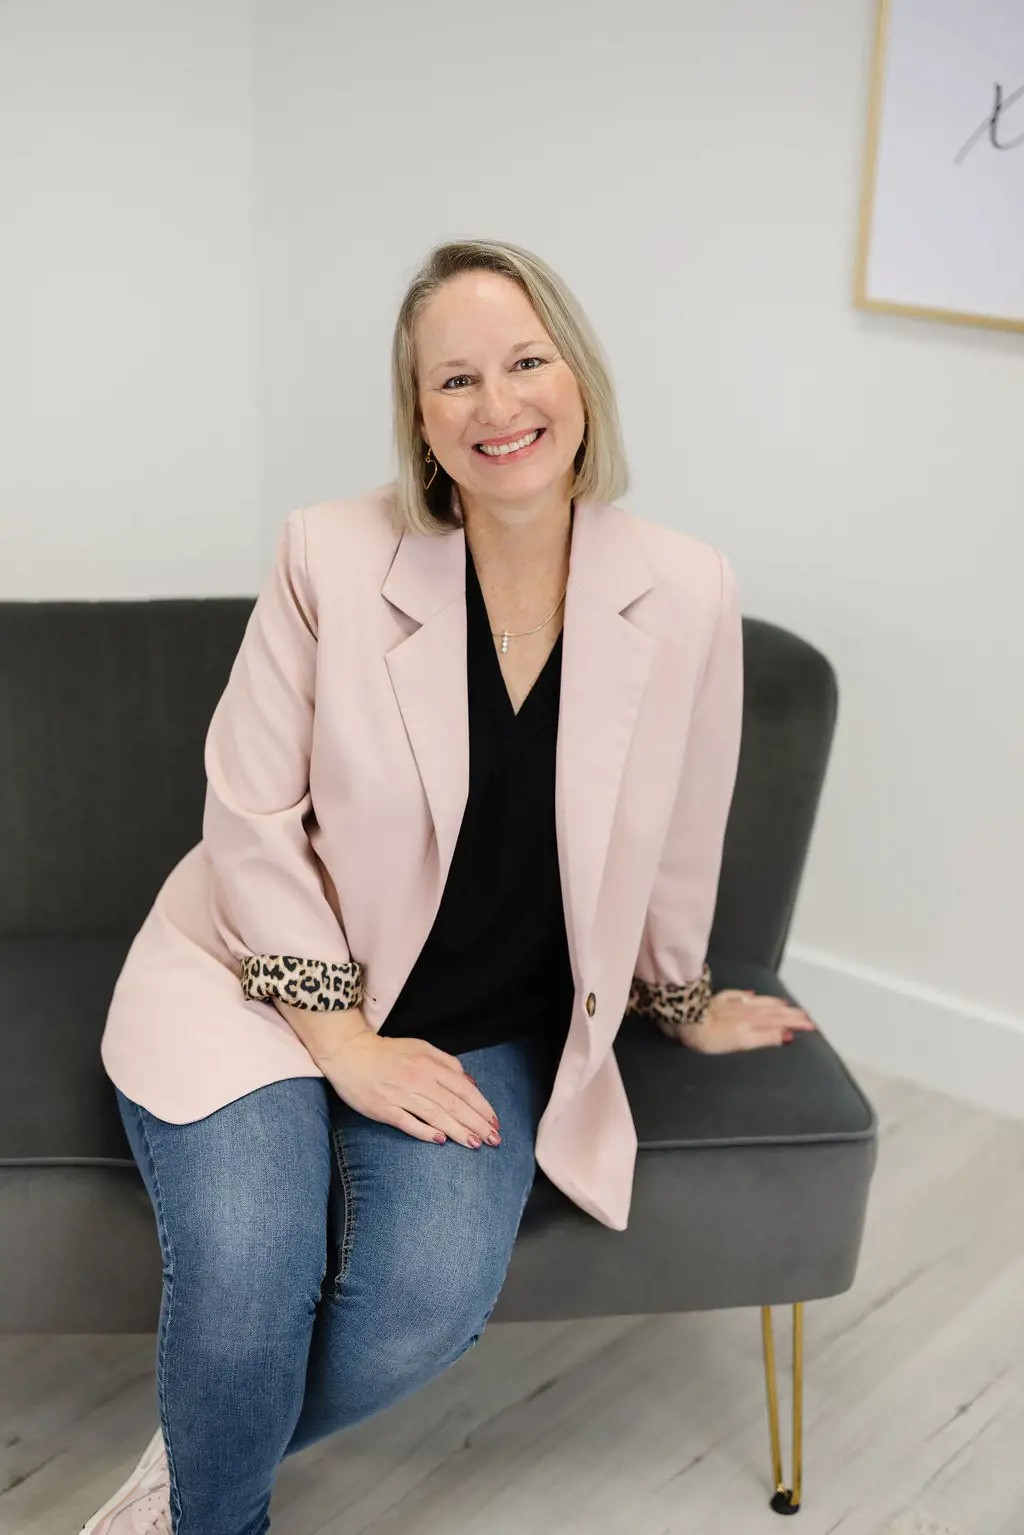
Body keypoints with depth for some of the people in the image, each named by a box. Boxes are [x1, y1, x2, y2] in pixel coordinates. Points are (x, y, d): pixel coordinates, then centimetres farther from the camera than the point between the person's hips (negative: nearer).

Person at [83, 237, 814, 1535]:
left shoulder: (686, 594, -7)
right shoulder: (332, 557, -12)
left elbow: (676, 842, 8)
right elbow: (252, 820, -8)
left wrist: (683, 1004, 22)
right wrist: (344, 1042, -13)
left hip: (488, 1028, 2)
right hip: (264, 979, -1)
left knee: (430, 1294, -24)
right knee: (247, 1269, -26)